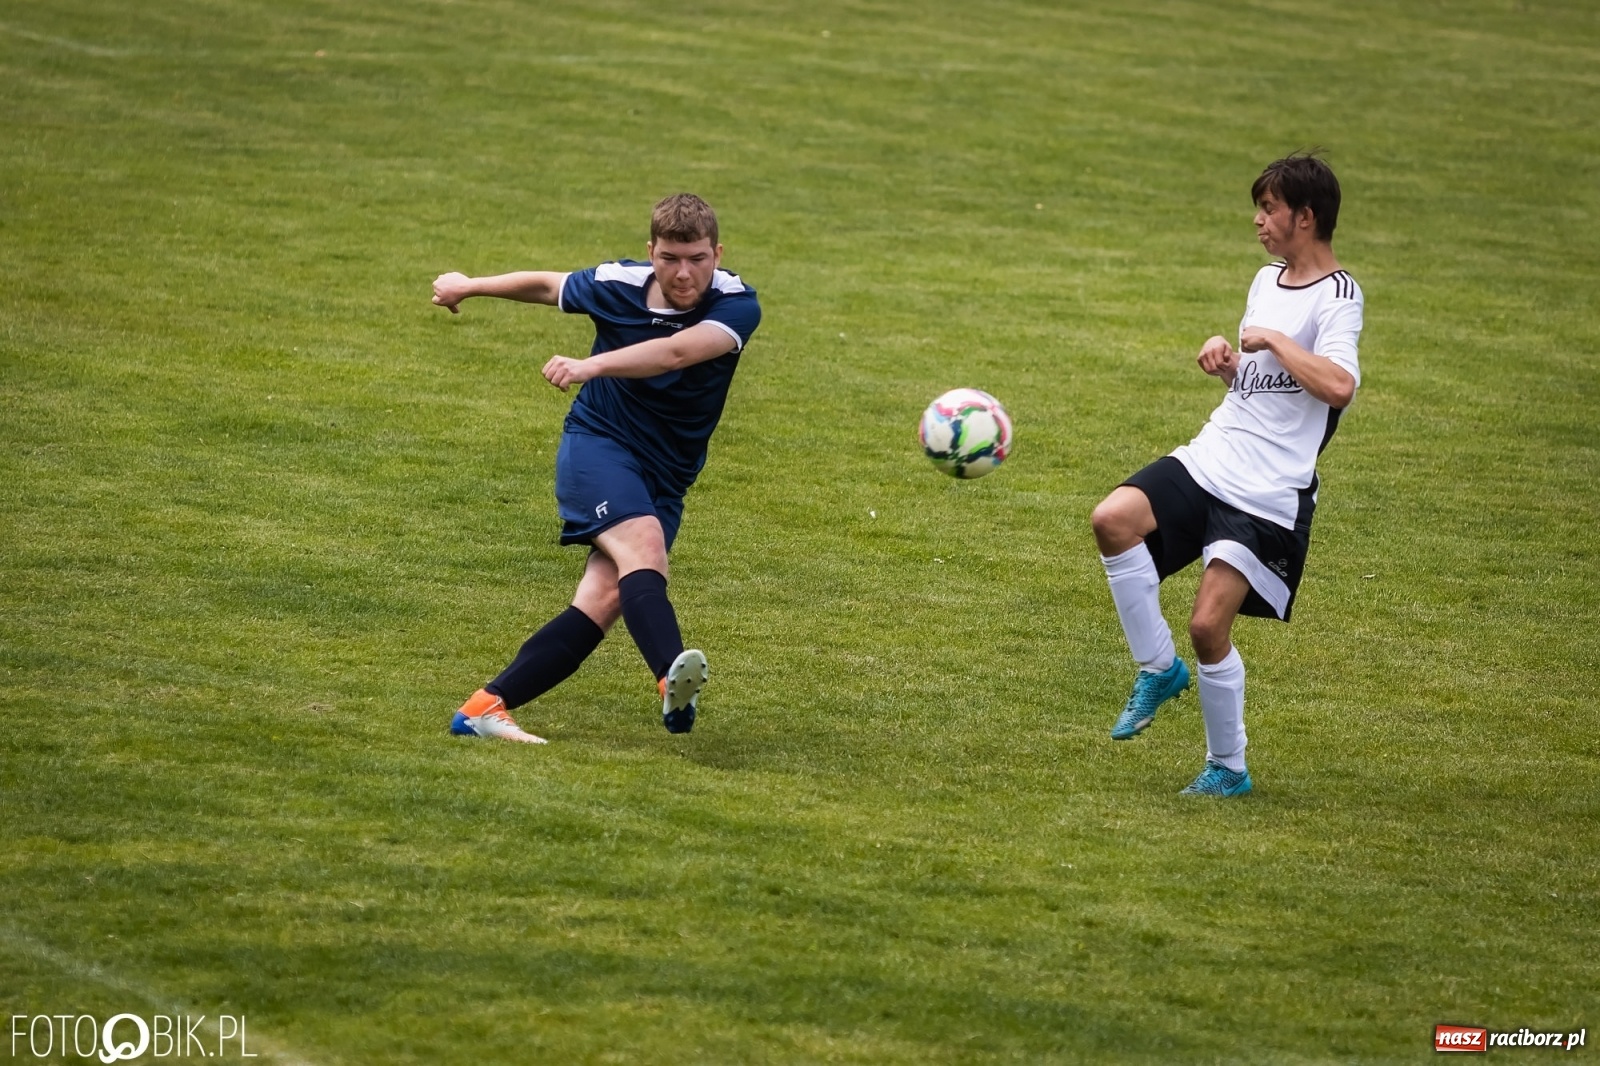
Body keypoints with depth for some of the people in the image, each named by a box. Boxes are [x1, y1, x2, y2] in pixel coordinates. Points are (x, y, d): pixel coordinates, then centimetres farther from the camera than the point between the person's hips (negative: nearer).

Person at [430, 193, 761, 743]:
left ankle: (483, 709, -11)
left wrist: (592, 365, -48)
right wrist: (468, 285, 31)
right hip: (598, 444, -2)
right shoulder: (617, 284, -7)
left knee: (604, 600, -15)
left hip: (665, 479, 2)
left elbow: (676, 352, -34)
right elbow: (546, 285, 15)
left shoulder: (737, 306, -14)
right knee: (643, 545, -31)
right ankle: (672, 680, -55)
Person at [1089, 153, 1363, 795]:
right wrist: (1226, 361, 7)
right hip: (1209, 460, 7)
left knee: (1208, 626, -11)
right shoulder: (1266, 281, 15)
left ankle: (1228, 768, 11)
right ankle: (1159, 669, -2)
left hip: (1269, 495, -7)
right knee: (1113, 518, -19)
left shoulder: (1336, 297, -11)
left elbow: (1339, 386, -29)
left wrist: (1273, 340, -18)